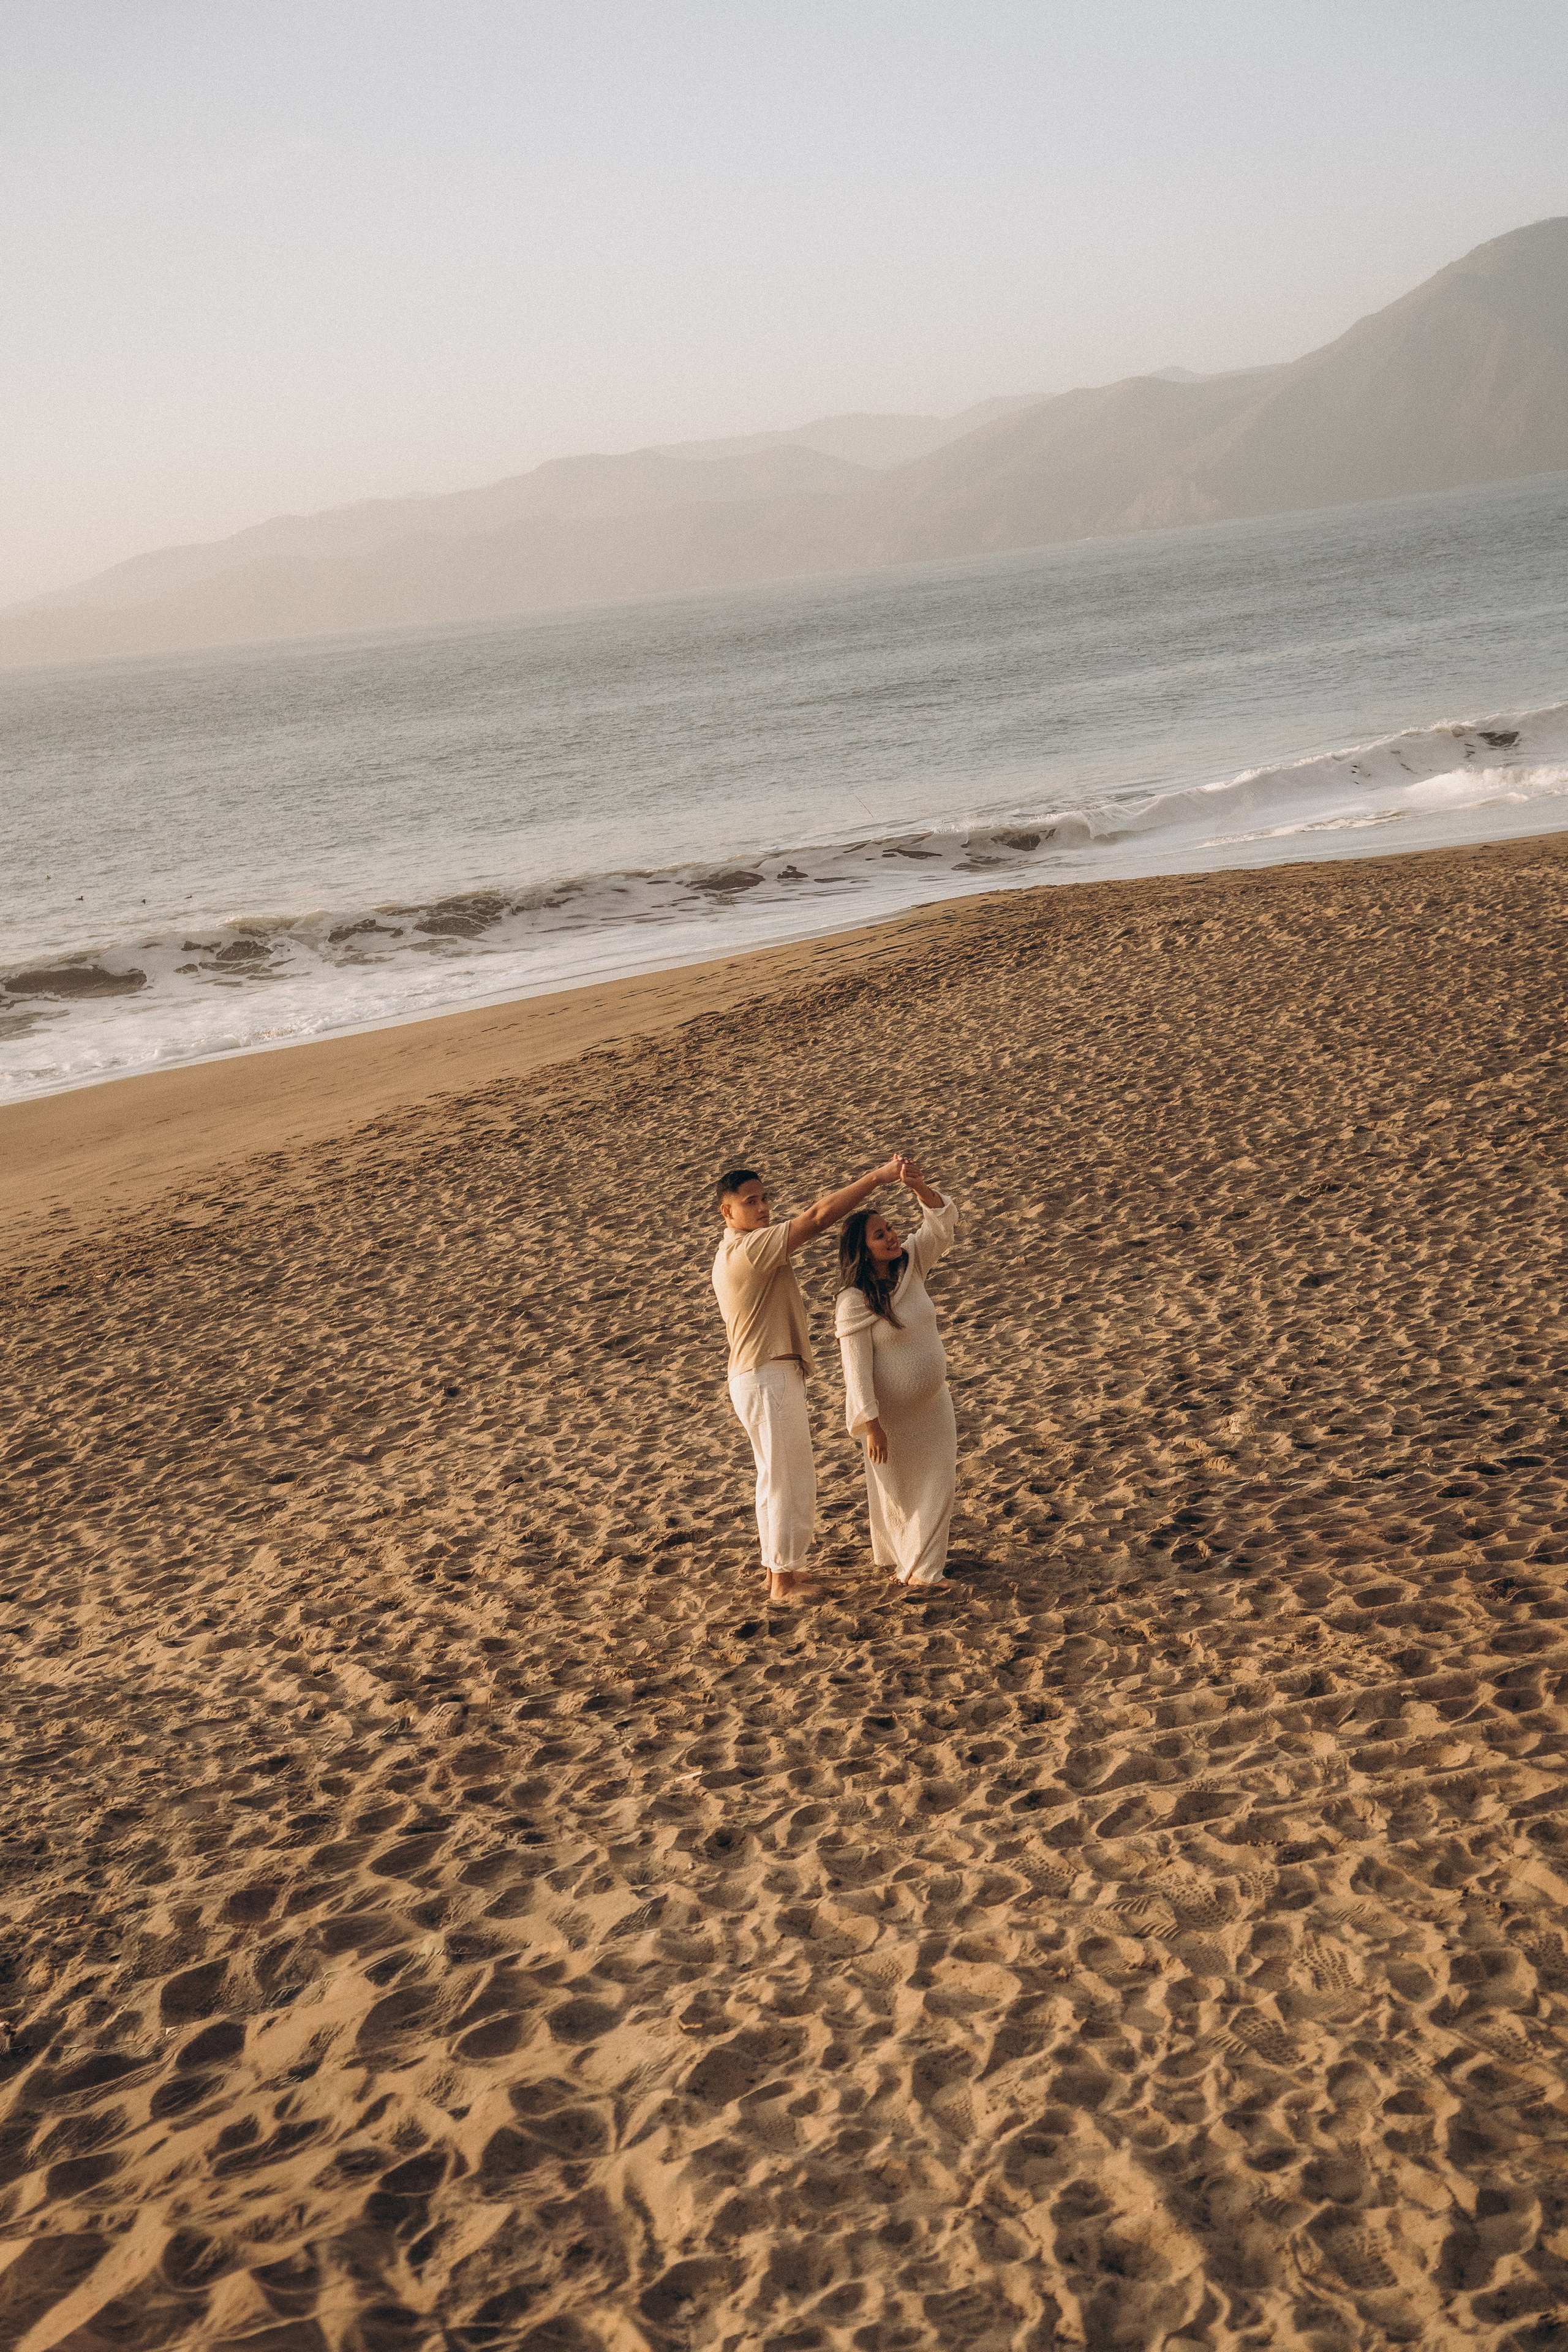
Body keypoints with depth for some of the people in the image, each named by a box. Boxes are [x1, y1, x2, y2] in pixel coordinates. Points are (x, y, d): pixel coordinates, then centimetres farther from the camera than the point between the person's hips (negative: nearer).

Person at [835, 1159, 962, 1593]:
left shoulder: (910, 1264, -6)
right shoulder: (855, 1302, -23)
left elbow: (943, 1222, -12)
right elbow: (857, 1366, -22)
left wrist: (918, 1187, -30)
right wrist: (871, 1424, -22)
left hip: (932, 1402, 6)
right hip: (891, 1411, -6)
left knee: (937, 1483, 10)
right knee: (895, 1487, 11)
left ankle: (923, 1569, 23)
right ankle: (898, 1558, 29)